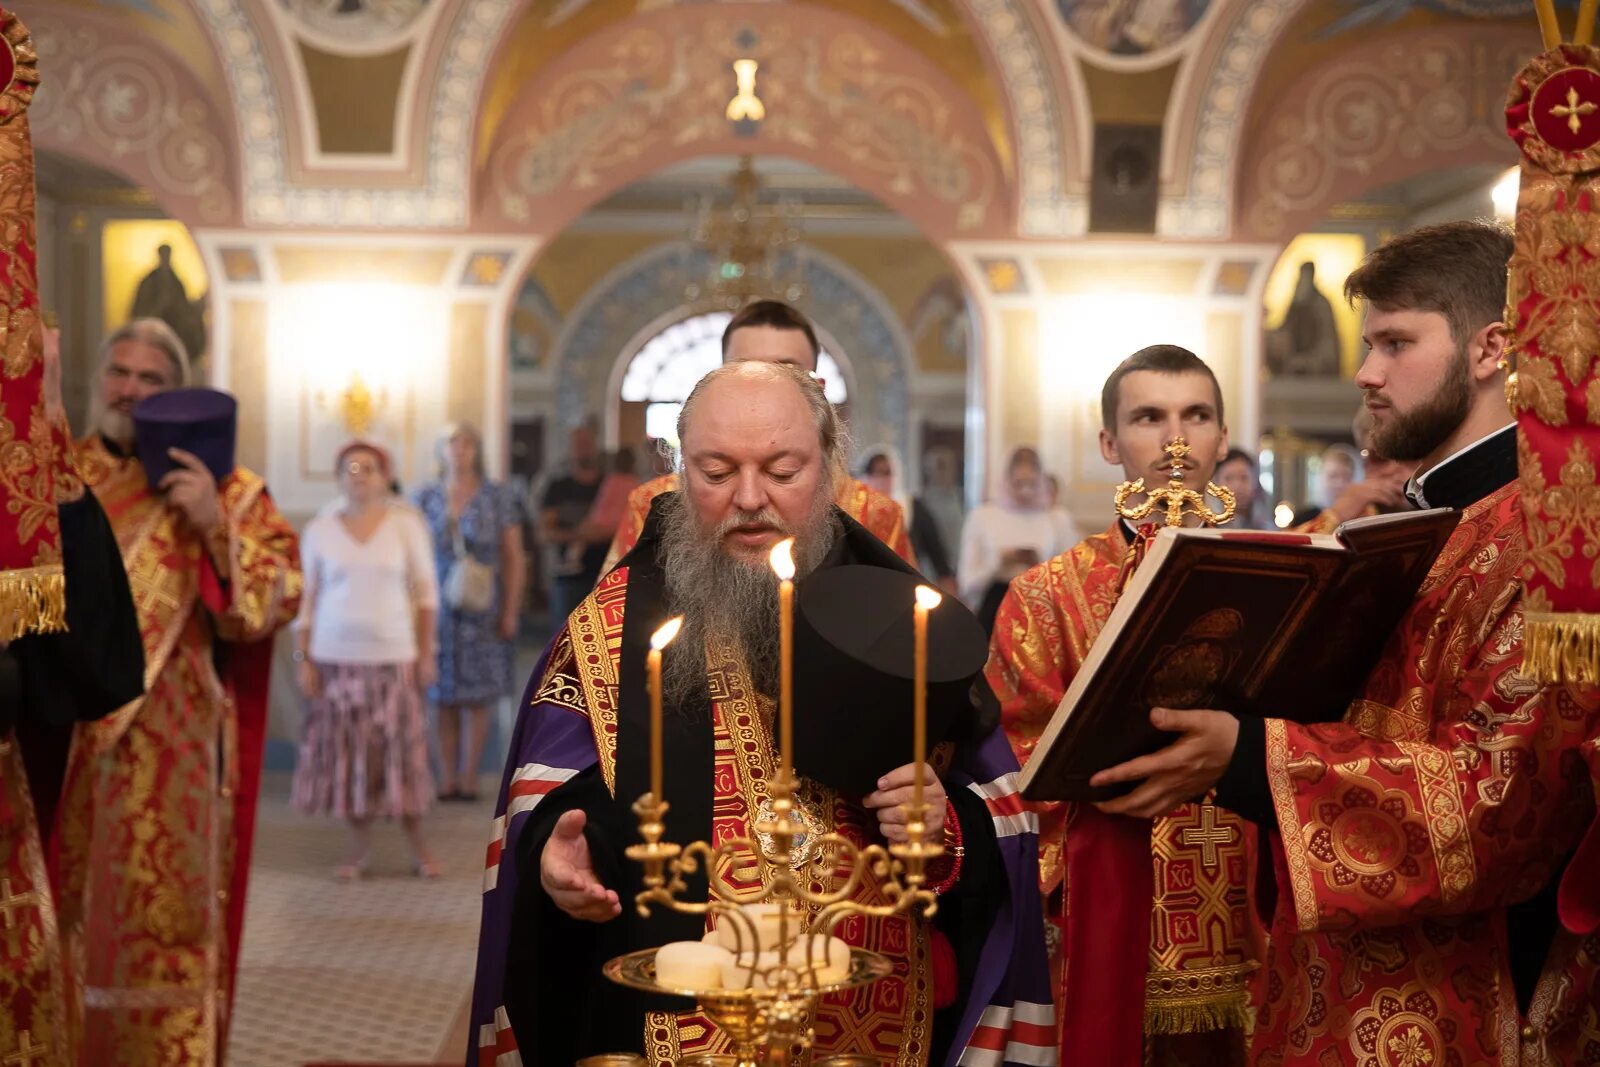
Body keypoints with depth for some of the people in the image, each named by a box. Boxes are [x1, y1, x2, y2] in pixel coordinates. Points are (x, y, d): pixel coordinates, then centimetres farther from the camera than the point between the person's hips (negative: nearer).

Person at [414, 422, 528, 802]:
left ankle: (469, 778, 6)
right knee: (444, 699, 4)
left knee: (475, 699, 0)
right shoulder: (426, 499, 6)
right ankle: (447, 779, 8)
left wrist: (510, 611, -6)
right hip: (438, 609, 2)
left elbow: (514, 559, 0)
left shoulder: (499, 499, 1)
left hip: (482, 611, -2)